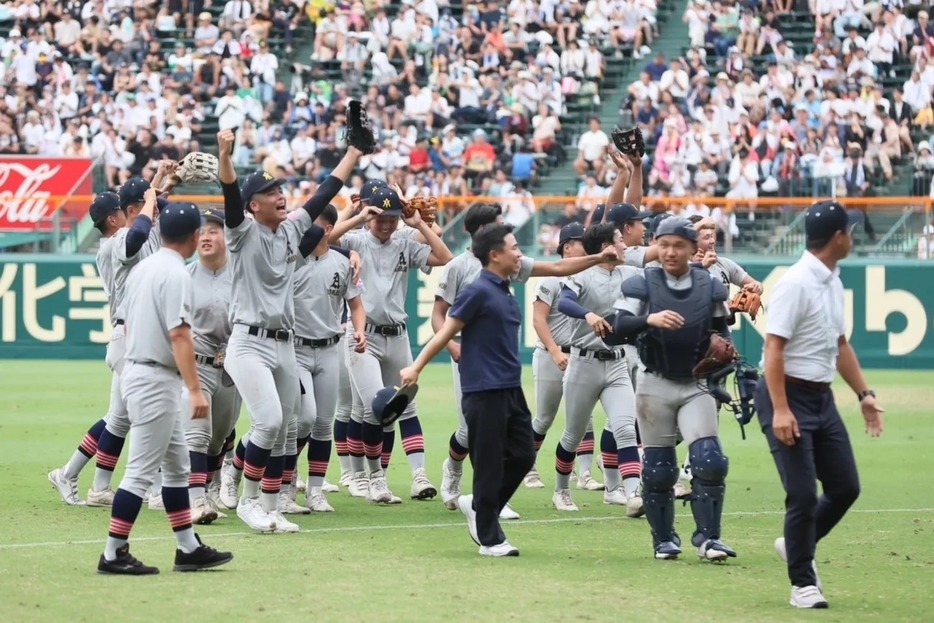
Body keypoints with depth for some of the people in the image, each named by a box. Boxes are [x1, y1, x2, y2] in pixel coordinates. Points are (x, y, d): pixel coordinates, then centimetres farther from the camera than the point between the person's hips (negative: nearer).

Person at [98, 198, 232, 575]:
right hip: (157, 379, -10)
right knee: (142, 470, -7)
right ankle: (113, 555, -6)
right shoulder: (176, 274, -15)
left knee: (177, 466, 15)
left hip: (136, 371, 10)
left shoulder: (143, 268, 12)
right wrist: (195, 389, -26)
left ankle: (189, 549, 17)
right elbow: (178, 334, -23)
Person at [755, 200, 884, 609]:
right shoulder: (796, 283, -17)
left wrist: (863, 393, 16)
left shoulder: (833, 281, 11)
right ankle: (802, 582, 3)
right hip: (788, 396, -9)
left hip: (822, 398, 9)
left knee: (845, 487, 10)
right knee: (803, 494, -8)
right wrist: (780, 410, -26)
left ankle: (797, 546, 31)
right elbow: (774, 347, -20)